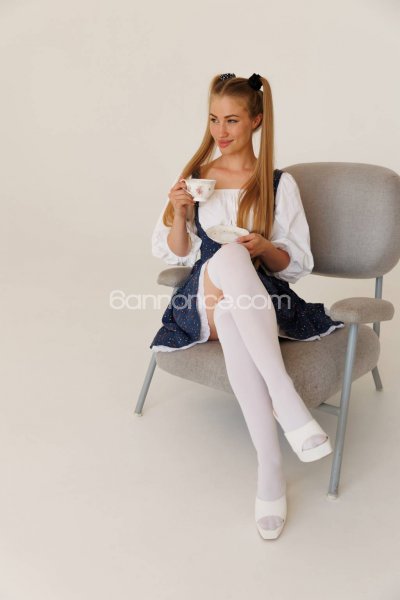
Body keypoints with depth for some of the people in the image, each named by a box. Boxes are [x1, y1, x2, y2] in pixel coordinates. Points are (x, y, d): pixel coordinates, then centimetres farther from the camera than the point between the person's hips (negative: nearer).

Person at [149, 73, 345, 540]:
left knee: (230, 285, -41)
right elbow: (172, 254, 15)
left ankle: (270, 469, -39)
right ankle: (289, 406, -41)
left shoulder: (280, 184, 7)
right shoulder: (194, 177, 14)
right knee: (227, 257, -37)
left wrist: (266, 247, -15)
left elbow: (298, 265, 6)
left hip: (259, 300, -1)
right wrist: (179, 211, -5)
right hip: (203, 301, 1)